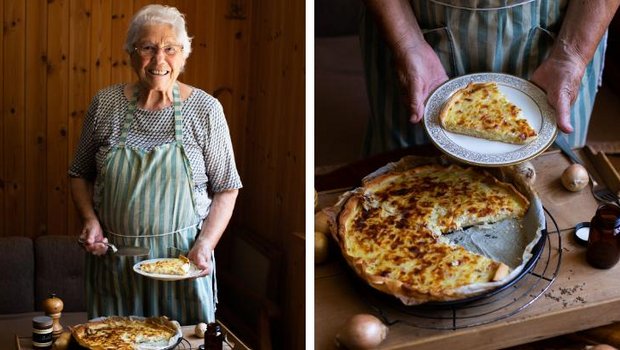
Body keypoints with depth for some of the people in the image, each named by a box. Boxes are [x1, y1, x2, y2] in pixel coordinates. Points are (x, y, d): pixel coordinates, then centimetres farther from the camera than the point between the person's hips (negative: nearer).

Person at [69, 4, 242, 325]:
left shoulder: (205, 109, -6)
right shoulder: (105, 104, -1)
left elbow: (226, 189, -1)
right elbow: (81, 174, 10)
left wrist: (205, 244, -13)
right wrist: (90, 220, -6)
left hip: (181, 259, -1)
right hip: (113, 259, 2)